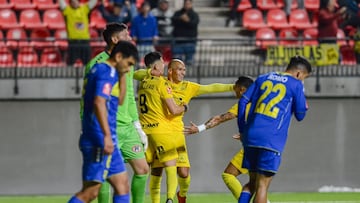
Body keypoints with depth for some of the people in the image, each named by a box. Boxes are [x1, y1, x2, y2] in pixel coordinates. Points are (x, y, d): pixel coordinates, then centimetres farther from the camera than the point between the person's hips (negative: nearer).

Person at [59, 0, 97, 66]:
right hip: (73, 40, -3)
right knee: (71, 63, -3)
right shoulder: (67, 10, 3)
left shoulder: (84, 9, 10)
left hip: (85, 40, 3)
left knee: (87, 63, 7)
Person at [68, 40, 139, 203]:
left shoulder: (98, 70, 20)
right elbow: (99, 102, -25)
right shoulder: (107, 72, -11)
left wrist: (122, 76, 20)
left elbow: (118, 101, 31)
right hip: (99, 140, -11)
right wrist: (107, 135, -30)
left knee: (122, 184, 10)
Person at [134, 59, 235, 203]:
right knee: (156, 172, -2)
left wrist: (232, 87, -5)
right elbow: (136, 75, 8)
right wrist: (149, 72, -10)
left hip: (176, 133, 1)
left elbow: (211, 88, 3)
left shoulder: (188, 87, 9)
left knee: (184, 172, -7)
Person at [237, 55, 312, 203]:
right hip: (272, 141, -5)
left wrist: (242, 130, 17)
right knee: (262, 185, -3)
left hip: (251, 137, 5)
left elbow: (243, 101, 13)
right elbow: (300, 115, 6)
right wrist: (304, 106, 28)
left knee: (252, 183, 15)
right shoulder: (296, 85, 2)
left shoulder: (263, 78, 18)